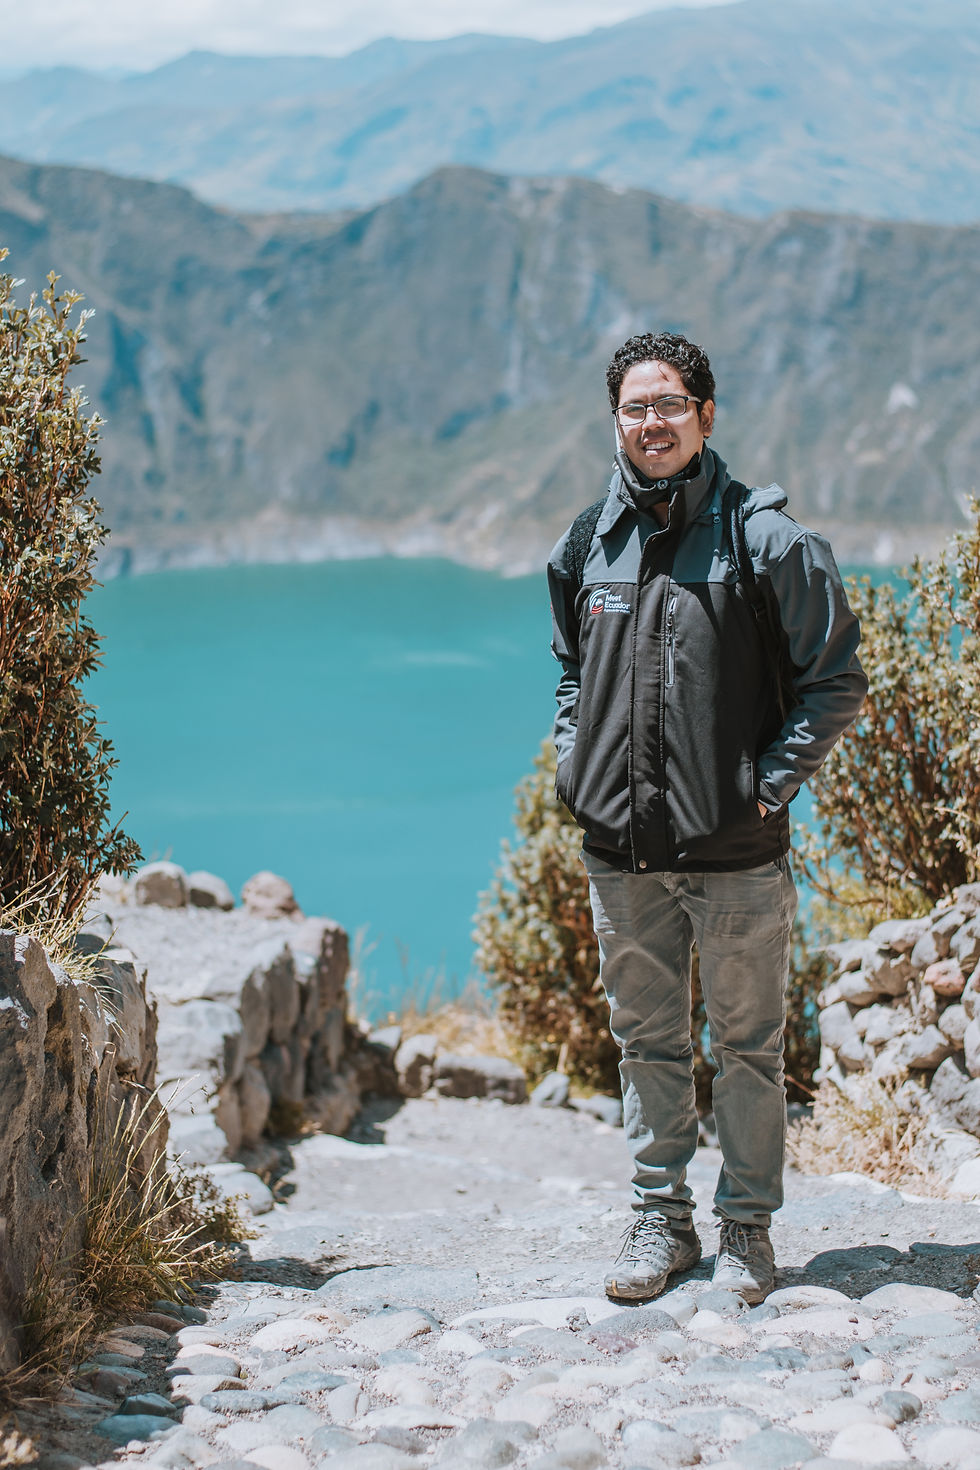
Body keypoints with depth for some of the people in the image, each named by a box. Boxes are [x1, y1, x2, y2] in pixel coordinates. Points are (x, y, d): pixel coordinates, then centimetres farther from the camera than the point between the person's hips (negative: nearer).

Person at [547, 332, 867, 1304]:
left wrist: (771, 781, -8)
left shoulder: (765, 540, -5)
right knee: (647, 1041, 11)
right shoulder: (585, 549, 8)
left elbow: (836, 680, -1)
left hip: (736, 853, -4)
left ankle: (747, 1225, 17)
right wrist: (574, 766, 11)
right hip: (620, 850, 4)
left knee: (746, 1046, 5)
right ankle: (660, 1217, 23)